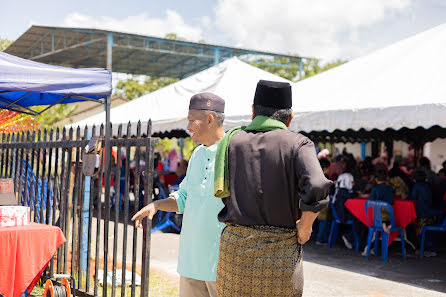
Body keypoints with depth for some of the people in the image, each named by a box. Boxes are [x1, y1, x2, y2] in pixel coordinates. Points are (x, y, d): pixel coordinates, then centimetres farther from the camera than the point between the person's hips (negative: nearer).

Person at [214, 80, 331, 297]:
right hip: (280, 251, -2)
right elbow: (316, 187, -20)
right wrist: (304, 227, -5)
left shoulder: (232, 140, 7)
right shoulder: (298, 144, -4)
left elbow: (223, 191, 11)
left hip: (235, 245, 3)